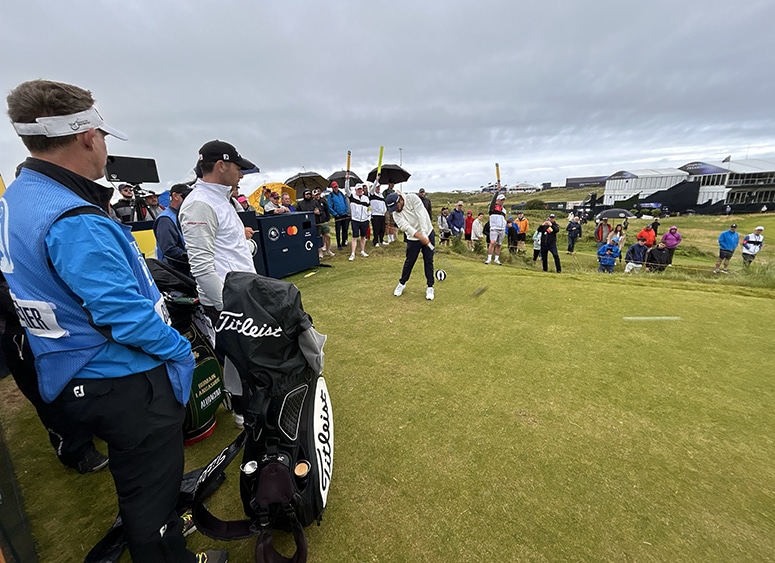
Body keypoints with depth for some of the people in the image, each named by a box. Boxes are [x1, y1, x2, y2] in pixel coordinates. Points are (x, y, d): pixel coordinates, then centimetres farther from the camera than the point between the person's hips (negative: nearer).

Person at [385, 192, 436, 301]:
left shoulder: (412, 198, -16)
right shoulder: (395, 213, -9)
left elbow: (421, 215, -24)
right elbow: (405, 226, -24)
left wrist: (424, 234, -33)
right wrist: (420, 237, -39)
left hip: (427, 233, -2)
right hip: (413, 238, 2)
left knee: (428, 261, 1)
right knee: (409, 261, 8)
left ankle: (430, 287, 13)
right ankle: (402, 283, 28)